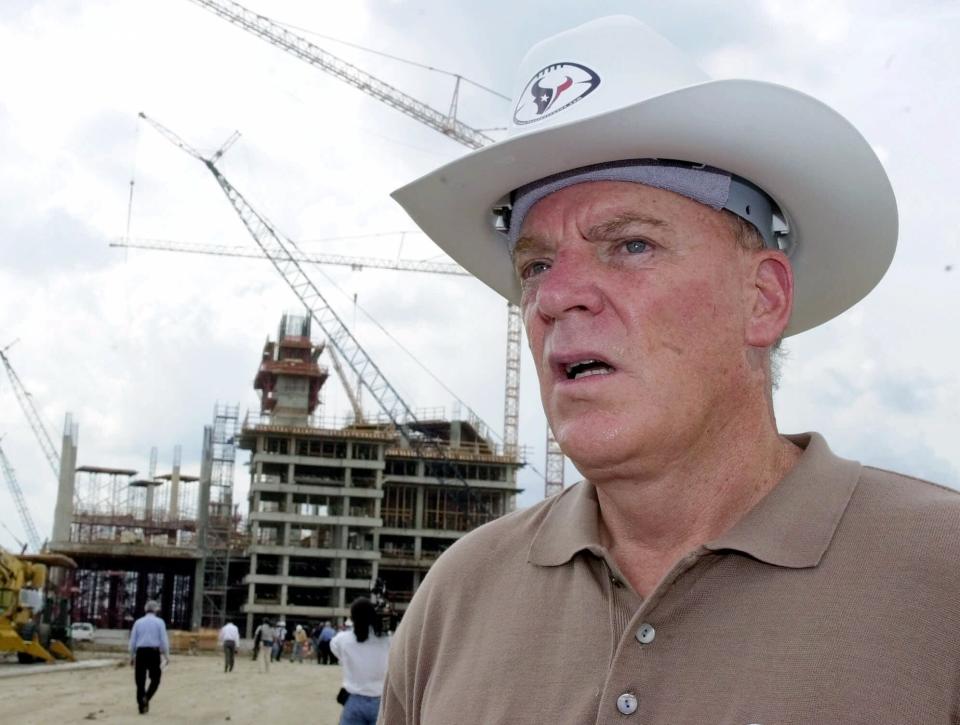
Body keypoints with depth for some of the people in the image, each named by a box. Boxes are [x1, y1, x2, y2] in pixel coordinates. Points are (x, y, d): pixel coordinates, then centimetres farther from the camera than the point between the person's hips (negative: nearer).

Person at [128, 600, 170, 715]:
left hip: (140, 652, 2)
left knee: (140, 680, 8)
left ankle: (141, 705, 7)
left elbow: (132, 641, 9)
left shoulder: (138, 622, 9)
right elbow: (164, 640, -3)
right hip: (154, 652, -2)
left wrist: (132, 656, 16)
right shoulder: (159, 622, 2)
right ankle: (146, 698, -13)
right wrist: (166, 655, 2)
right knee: (155, 679, 10)